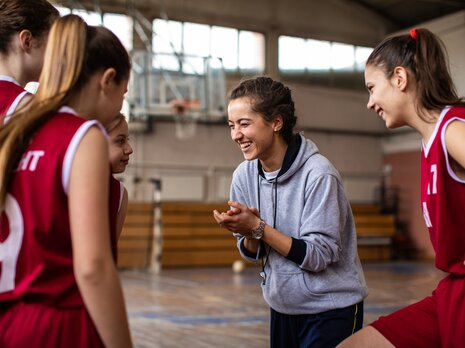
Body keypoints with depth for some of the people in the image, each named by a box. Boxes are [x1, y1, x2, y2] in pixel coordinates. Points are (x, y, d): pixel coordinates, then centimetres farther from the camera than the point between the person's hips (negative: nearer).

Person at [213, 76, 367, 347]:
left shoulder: (317, 173, -21)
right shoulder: (244, 175, -4)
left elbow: (318, 256, -22)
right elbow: (252, 253, 4)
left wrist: (257, 226, -25)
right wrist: (249, 233, -17)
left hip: (331, 310, -5)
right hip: (282, 307, 6)